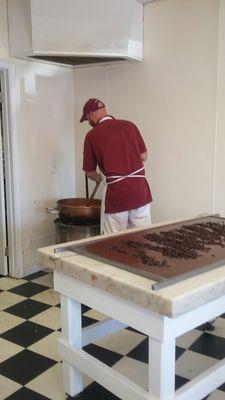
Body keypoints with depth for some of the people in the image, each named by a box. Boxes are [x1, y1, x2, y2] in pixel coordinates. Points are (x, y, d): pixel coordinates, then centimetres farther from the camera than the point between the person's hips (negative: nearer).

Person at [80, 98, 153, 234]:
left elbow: (90, 172, 6)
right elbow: (143, 156, 10)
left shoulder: (92, 135, -2)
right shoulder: (130, 125, 5)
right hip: (140, 190, 3)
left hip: (116, 193, -3)